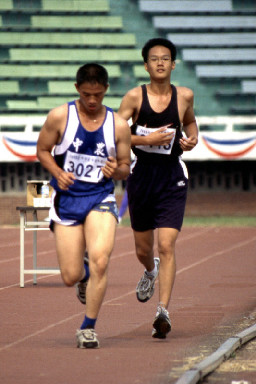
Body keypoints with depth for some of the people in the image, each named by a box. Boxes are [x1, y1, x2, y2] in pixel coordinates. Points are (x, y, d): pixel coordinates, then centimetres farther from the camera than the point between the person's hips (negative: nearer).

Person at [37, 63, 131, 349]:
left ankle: (88, 328, -10)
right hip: (66, 199, 0)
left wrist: (116, 170, -15)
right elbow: (42, 150, 7)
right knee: (71, 277, -2)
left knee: (100, 260, -23)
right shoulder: (60, 117, -3)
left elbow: (125, 169, 9)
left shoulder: (118, 125, 1)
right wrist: (58, 173, -12)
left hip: (100, 199, 0)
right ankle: (85, 276, 39)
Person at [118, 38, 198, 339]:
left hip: (172, 179, -1)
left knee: (166, 246, -15)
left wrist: (193, 138, 3)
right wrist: (146, 139, -19)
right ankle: (150, 271, 52)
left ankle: (163, 311, -18)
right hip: (142, 176, 1)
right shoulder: (135, 97, -5)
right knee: (143, 249, 15)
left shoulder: (184, 96, 1)